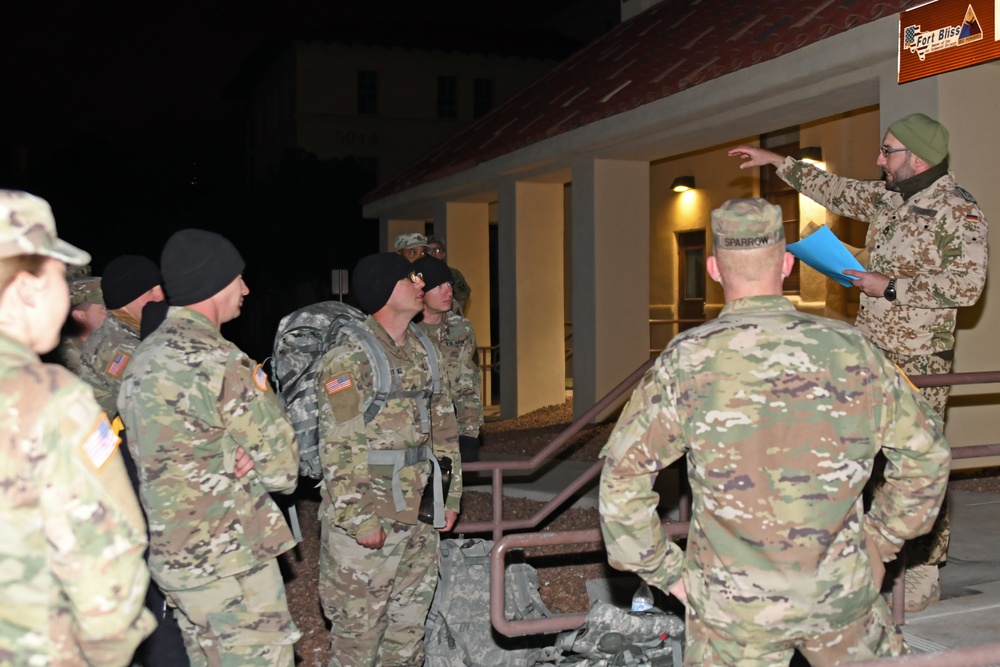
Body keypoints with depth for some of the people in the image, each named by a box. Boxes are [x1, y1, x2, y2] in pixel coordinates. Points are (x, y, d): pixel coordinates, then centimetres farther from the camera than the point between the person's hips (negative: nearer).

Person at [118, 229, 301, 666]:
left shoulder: (142, 358, 8)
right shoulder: (219, 362, -19)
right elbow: (281, 468, -14)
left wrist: (236, 466, -1)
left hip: (171, 555, 9)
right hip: (231, 561, -9)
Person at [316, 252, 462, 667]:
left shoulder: (424, 354, 10)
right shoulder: (349, 360, -13)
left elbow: (444, 429, 16)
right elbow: (338, 451, -17)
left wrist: (450, 496, 14)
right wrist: (359, 520, -18)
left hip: (420, 519, 7)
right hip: (367, 522, -7)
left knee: (409, 628, 18)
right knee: (358, 632, 4)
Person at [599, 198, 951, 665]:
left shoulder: (687, 362, -12)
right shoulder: (849, 350, -5)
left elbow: (623, 477, -11)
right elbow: (926, 452, 4)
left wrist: (663, 570, 0)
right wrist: (880, 540, 15)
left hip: (736, 606, -2)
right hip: (842, 592, 3)